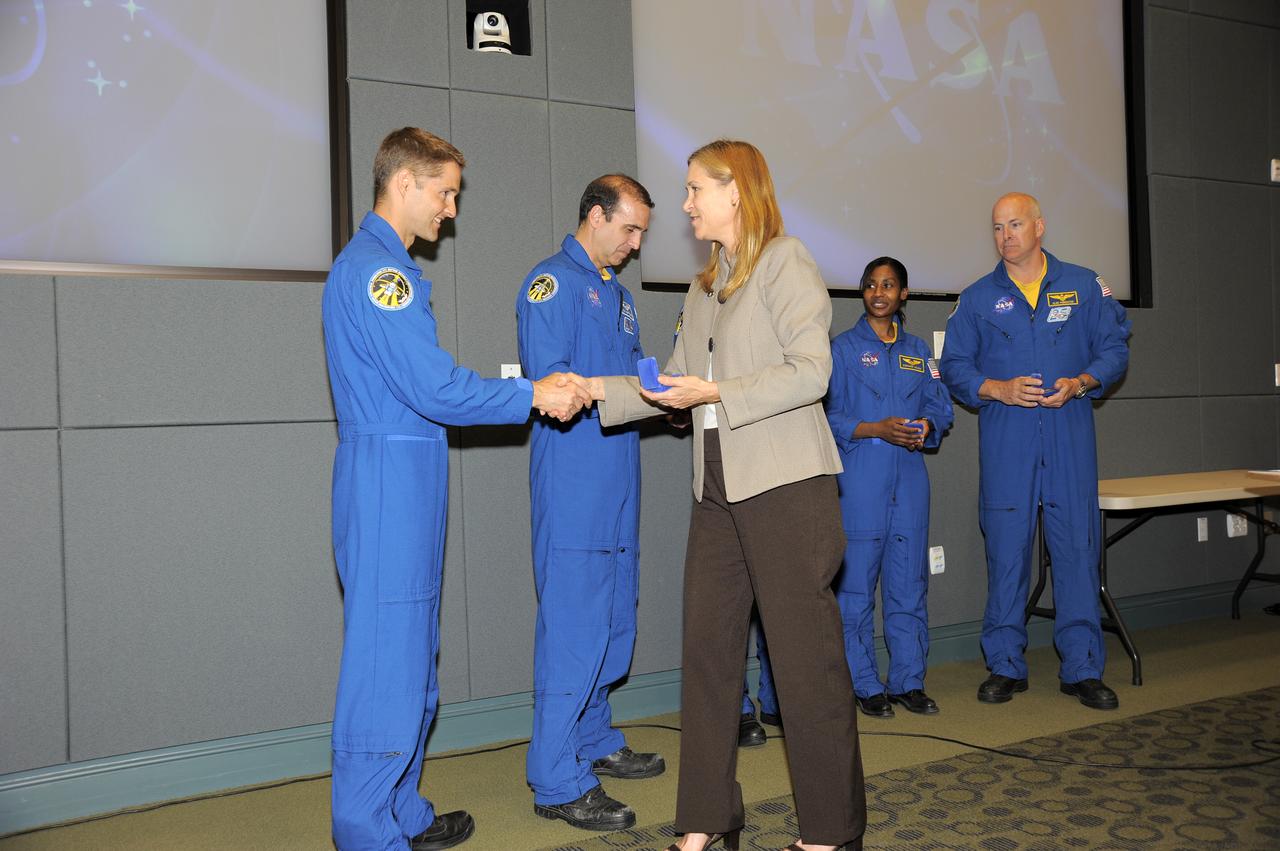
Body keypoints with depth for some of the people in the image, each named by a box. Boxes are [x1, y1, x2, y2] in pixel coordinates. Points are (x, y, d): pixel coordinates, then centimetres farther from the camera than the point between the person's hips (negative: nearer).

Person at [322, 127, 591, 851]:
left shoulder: (385, 267, 20)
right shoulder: (378, 270, -14)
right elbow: (434, 389, -20)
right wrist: (531, 396, -10)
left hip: (406, 483, 11)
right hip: (389, 483, -11)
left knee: (411, 659, 16)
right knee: (386, 661, -4)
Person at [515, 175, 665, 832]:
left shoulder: (617, 293, 22)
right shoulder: (552, 282, -7)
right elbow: (551, 384, -17)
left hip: (617, 478, 9)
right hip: (573, 481, -9)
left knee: (613, 622, 15)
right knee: (575, 625, -8)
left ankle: (595, 743, 30)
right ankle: (558, 783, 0)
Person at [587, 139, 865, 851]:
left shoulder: (785, 262, -5)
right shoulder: (705, 286, 19)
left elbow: (811, 371, -14)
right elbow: (675, 380, 18)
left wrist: (716, 393, -18)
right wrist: (597, 390, 9)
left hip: (785, 486, -8)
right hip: (719, 490, 8)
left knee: (806, 657, -1)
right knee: (708, 649, 9)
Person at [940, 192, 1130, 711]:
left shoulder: (1085, 286, 10)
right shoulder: (977, 299, 10)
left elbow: (1114, 347, 8)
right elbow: (955, 367, 8)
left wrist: (1080, 383, -10)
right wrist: (1000, 389, -9)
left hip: (1070, 435, 0)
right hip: (1005, 439, 0)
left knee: (1077, 547, 0)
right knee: (1006, 551, 2)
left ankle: (1082, 669, 10)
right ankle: (1005, 666, 13)